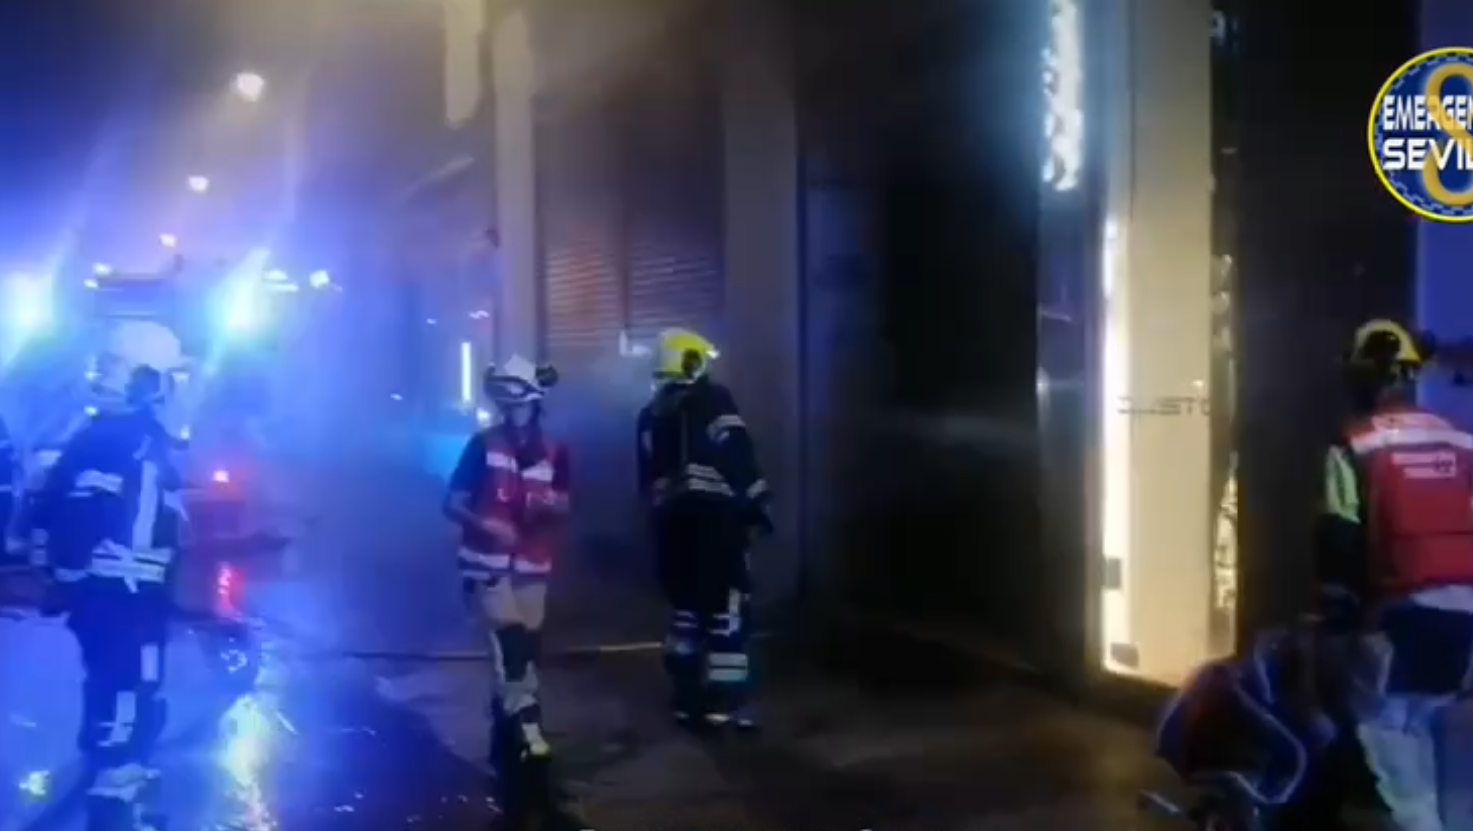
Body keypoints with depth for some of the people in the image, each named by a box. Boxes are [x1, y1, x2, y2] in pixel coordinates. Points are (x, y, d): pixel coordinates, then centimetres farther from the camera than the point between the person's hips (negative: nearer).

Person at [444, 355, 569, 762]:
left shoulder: (554, 453, 5)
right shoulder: (482, 445, -3)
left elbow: (563, 510, 11)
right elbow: (452, 504, -3)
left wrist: (550, 505, -13)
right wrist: (484, 525, -22)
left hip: (532, 566, 4)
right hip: (487, 564, -4)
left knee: (527, 648, 8)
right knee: (511, 643, -20)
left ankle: (505, 727, 25)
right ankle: (526, 727, -19)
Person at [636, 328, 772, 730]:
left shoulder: (650, 415, 17)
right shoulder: (713, 401, -4)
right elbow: (738, 458, -12)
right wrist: (756, 508, -8)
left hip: (671, 519, 7)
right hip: (714, 515, -7)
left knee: (685, 604, 15)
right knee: (726, 607, -5)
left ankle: (687, 697, 17)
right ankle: (723, 701, -11)